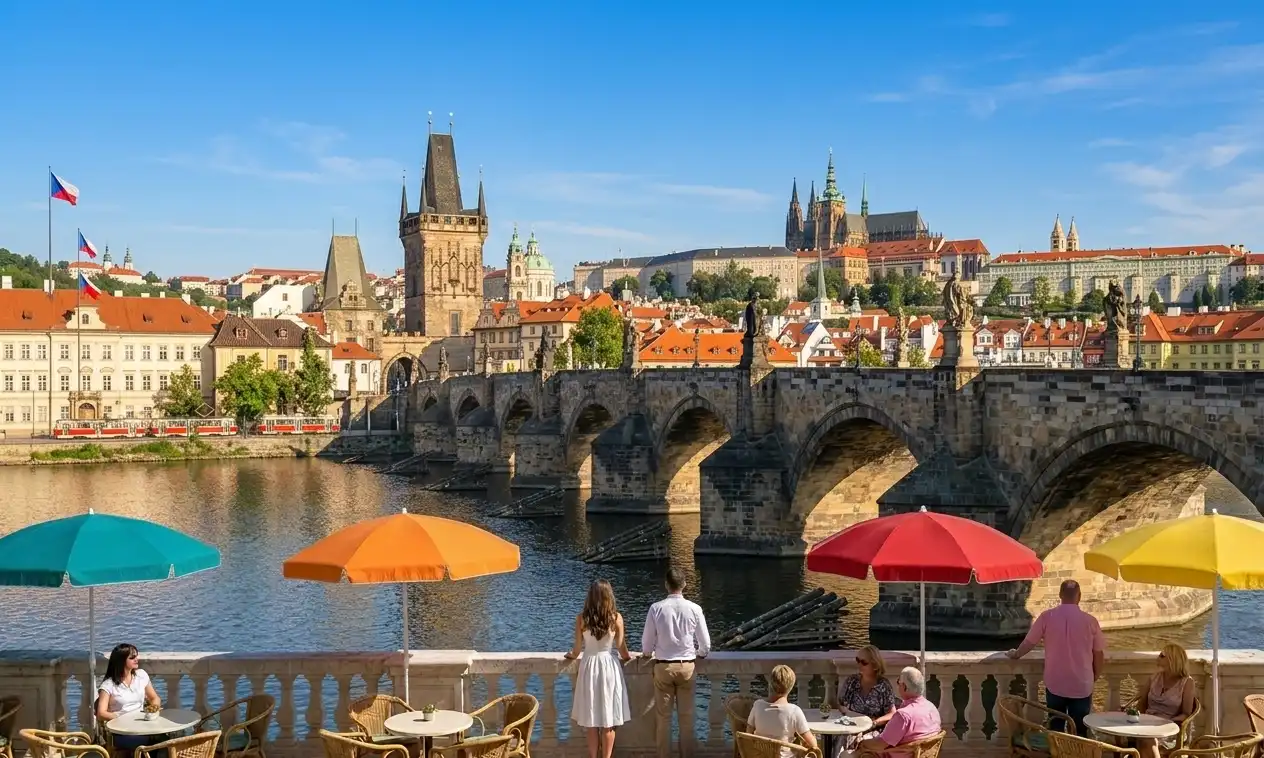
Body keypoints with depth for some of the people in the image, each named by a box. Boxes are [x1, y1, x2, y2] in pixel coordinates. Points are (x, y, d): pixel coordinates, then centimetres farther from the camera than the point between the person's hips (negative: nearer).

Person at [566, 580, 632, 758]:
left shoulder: (582, 618, -7)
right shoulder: (616, 617, -8)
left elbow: (577, 649, 0)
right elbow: (621, 648, -1)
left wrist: (572, 655, 23)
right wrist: (628, 656, 21)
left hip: (589, 666, 1)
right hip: (610, 666, -1)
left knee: (592, 723, 11)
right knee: (608, 723, 8)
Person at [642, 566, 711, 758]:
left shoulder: (656, 608, -10)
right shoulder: (694, 609, -8)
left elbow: (647, 641, -2)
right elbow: (705, 644, -1)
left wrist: (647, 653, 21)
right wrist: (699, 654, 22)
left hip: (663, 666, 0)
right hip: (687, 666, 1)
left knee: (663, 717, 8)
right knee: (686, 717, 9)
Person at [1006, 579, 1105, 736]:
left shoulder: (1047, 617, -7)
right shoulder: (1090, 620, -7)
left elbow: (1029, 642, 3)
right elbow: (1099, 654, 1)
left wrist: (1016, 654, 24)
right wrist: (1094, 677, 18)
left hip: (1055, 684, 1)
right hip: (1082, 686, -1)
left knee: (1055, 730, 14)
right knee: (1079, 732, 8)